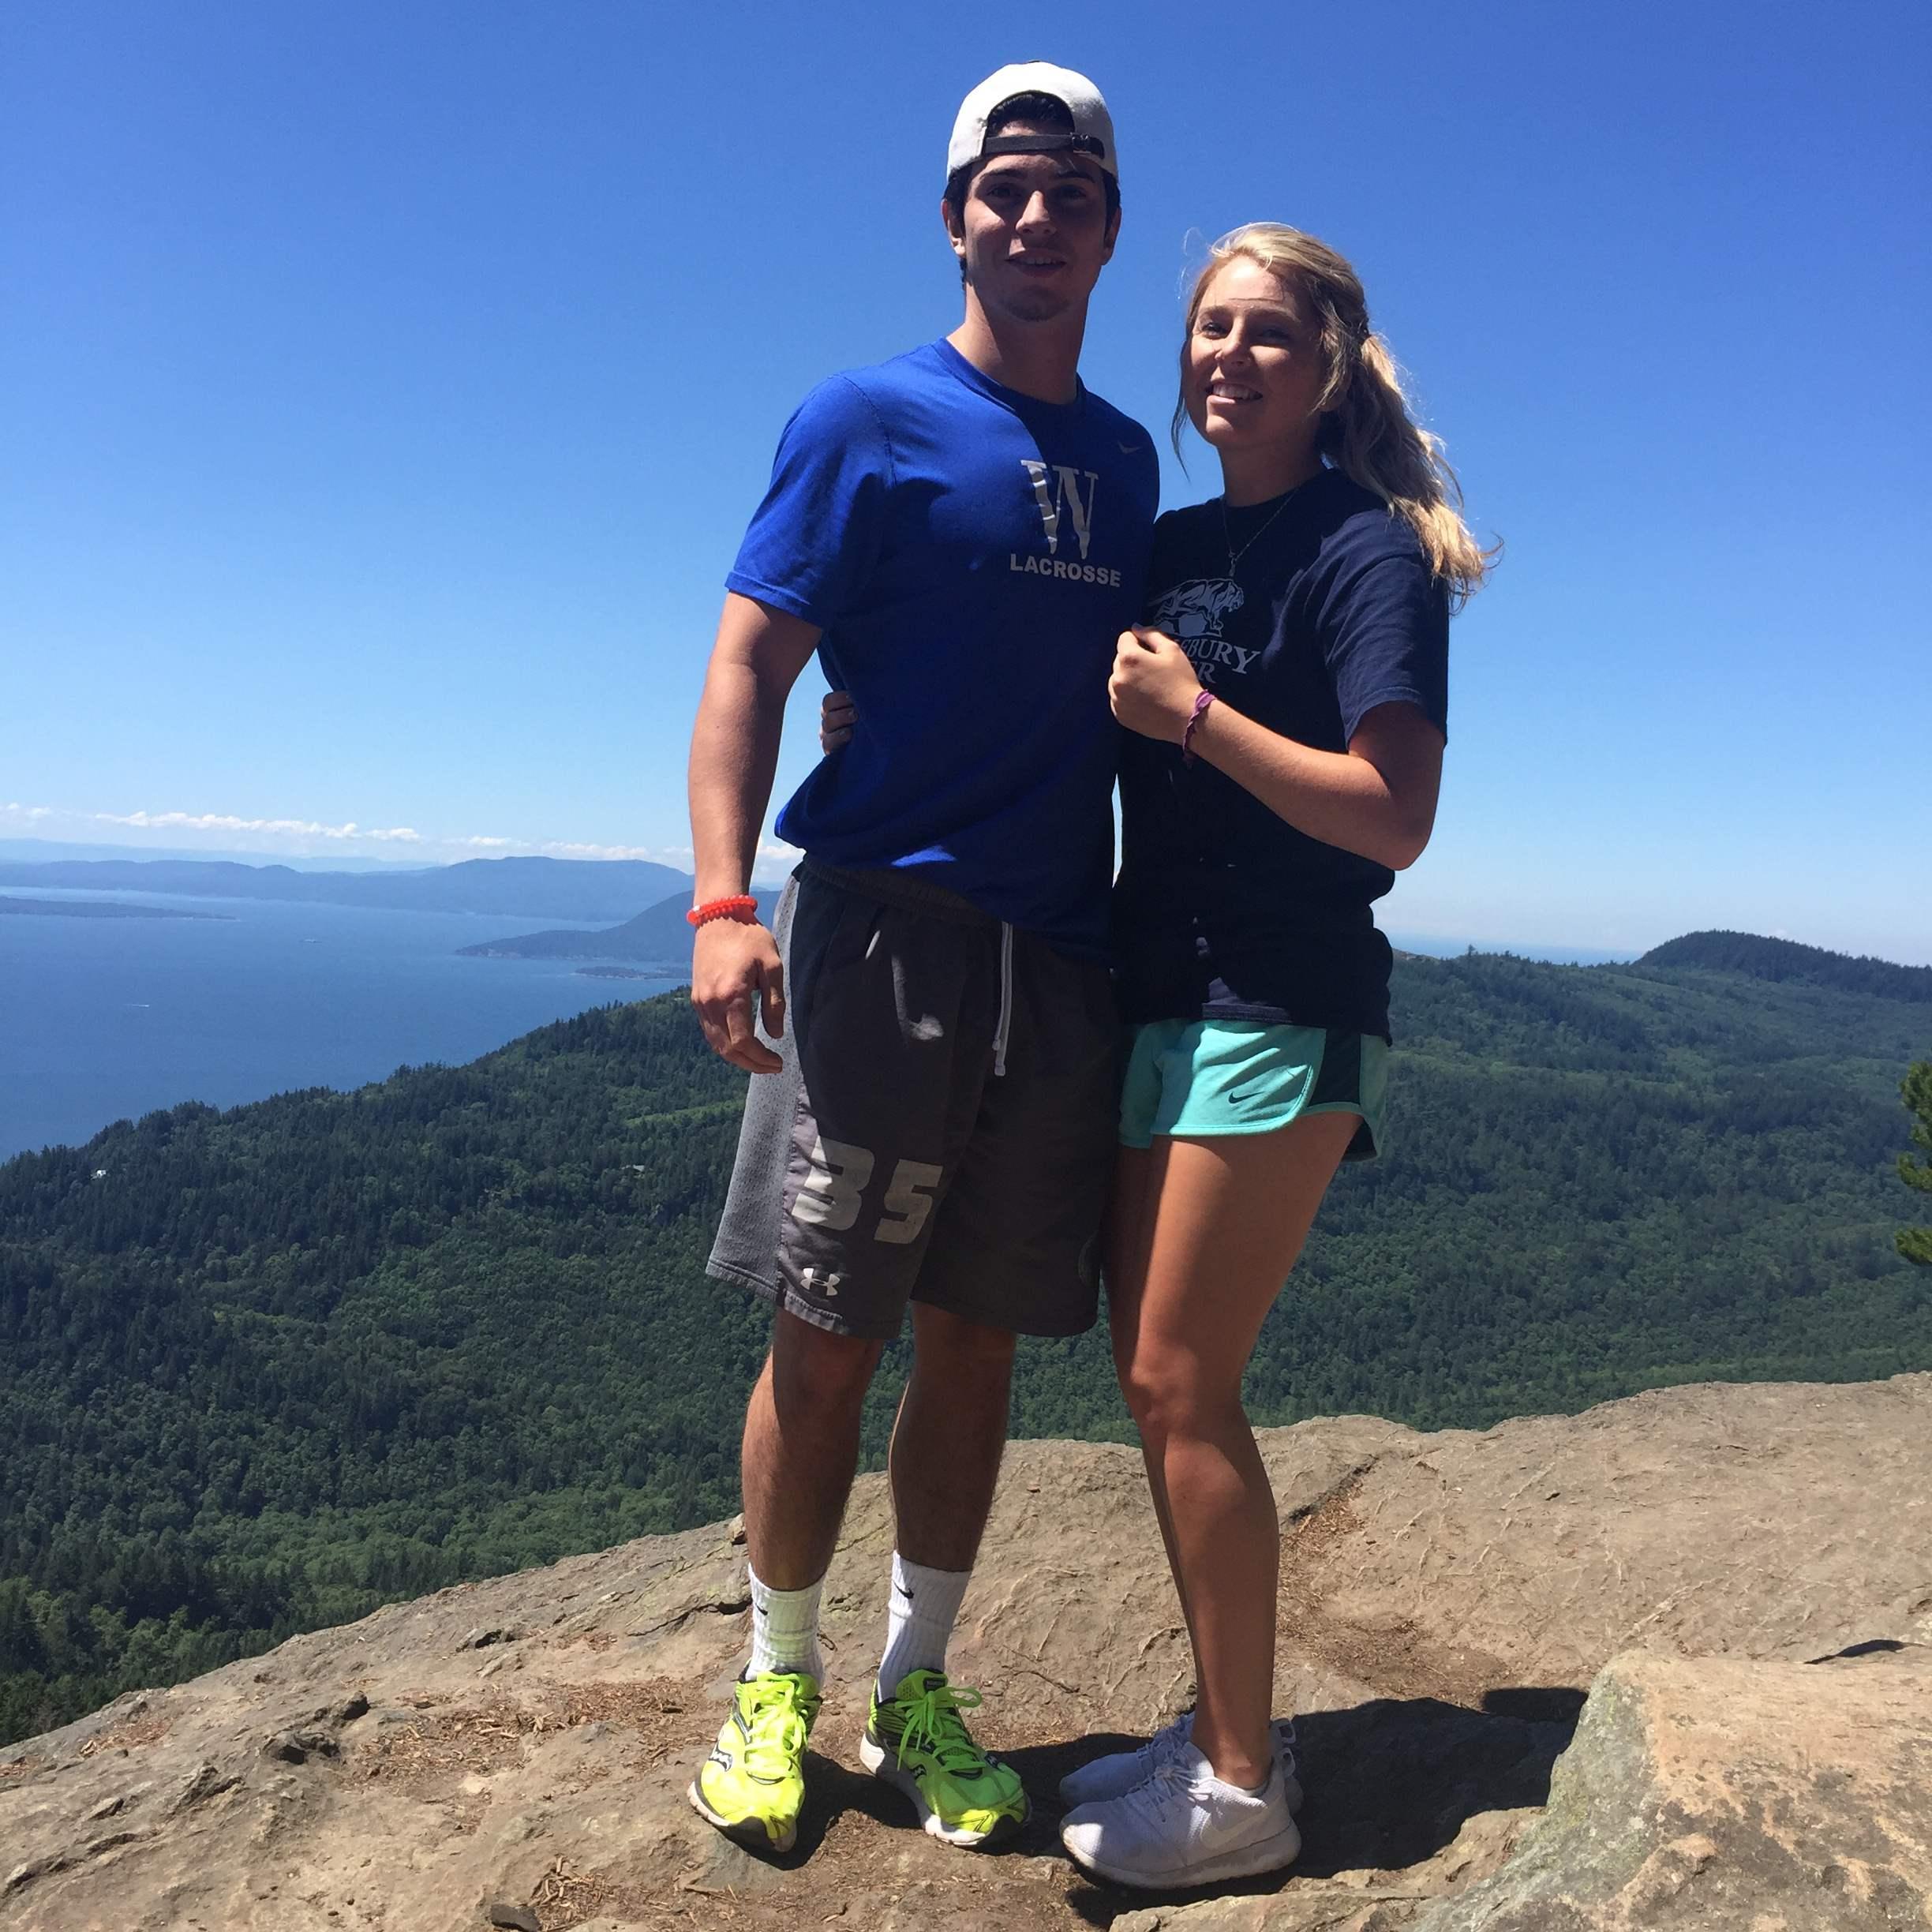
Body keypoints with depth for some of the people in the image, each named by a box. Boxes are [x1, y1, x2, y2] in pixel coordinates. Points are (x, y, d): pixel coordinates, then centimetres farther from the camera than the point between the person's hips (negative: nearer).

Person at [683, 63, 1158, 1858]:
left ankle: (916, 1690, 26)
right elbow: (747, 662, -5)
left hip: (1062, 955, 5)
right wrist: (721, 904, -19)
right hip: (883, 928, -4)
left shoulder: (1126, 458, 18)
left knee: (975, 1343, 10)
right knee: (825, 1340, 2)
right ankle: (775, 1686, 23)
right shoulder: (872, 417, 2)